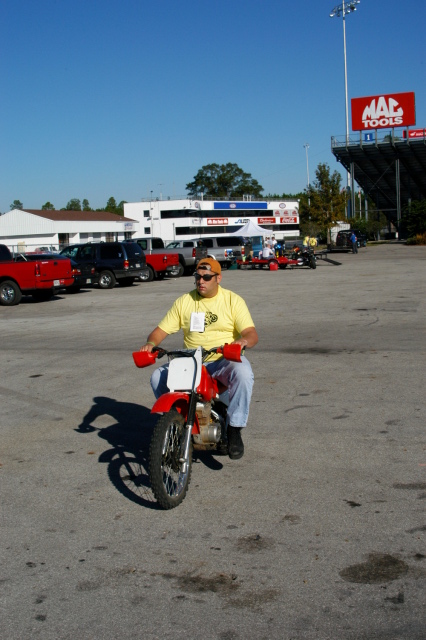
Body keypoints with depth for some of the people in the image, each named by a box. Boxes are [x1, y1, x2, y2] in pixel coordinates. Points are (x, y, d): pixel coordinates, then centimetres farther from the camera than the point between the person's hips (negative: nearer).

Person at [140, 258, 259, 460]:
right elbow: (161, 330, 6)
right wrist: (151, 343, -17)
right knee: (158, 377, -21)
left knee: (243, 374, -36)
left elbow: (252, 333, -7)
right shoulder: (184, 301, 10)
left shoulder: (233, 300, 3)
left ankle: (234, 430, -22)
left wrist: (243, 341, -32)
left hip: (225, 360, -2)